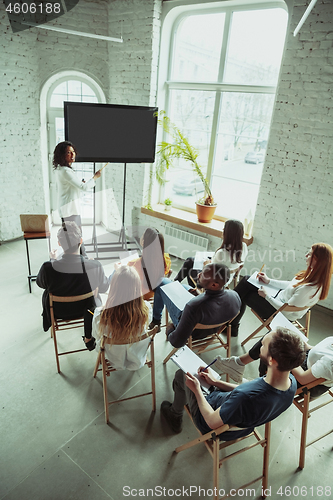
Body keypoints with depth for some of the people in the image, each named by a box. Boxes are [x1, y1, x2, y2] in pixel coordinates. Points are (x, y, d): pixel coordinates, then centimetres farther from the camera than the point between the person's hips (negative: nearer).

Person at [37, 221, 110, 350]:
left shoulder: (48, 267, -31)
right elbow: (104, 288, -10)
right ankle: (88, 338, 43)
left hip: (58, 312, 1)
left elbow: (41, 284, -6)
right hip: (84, 311, 0)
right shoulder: (95, 266, -31)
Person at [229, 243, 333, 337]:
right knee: (246, 280, 6)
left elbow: (286, 308, -27)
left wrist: (266, 296, -16)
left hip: (281, 314, -9)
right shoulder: (313, 275, -9)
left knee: (244, 296, 2)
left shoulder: (310, 288, -35)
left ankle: (233, 327, 28)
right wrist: (269, 281, 5)